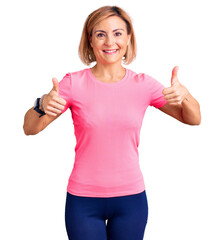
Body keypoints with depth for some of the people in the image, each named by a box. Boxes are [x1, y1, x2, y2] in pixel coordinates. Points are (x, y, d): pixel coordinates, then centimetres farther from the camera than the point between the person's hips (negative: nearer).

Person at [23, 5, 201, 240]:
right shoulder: (73, 83, -6)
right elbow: (29, 129, -5)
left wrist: (184, 95, -20)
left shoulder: (143, 84, -2)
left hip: (131, 197, 2)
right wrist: (43, 105, -27)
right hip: (83, 199, -1)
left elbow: (193, 119, 2)